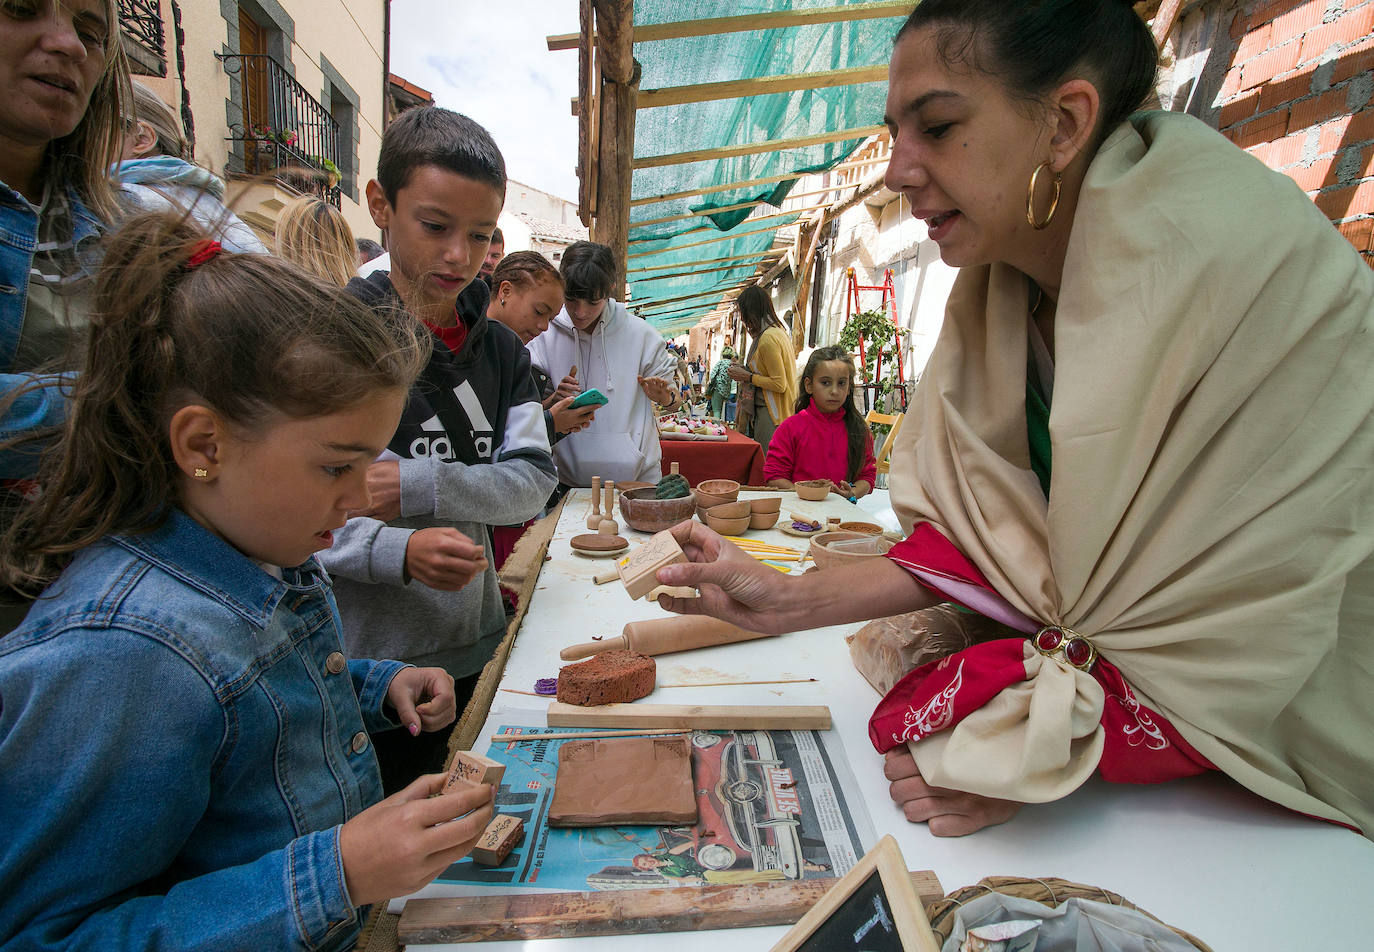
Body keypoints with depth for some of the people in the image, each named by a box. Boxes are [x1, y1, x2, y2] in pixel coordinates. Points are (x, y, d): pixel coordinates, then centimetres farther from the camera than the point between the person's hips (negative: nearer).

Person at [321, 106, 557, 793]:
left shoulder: (500, 348, 6)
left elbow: (534, 480, -3)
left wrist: (418, 485, -17)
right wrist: (398, 552, -29)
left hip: (476, 649, 5)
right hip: (365, 663, -5)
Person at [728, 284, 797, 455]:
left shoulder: (768, 338, -17)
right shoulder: (778, 331, 13)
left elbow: (780, 384, -20)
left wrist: (748, 377, -11)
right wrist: (746, 370, 13)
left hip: (771, 414, -10)